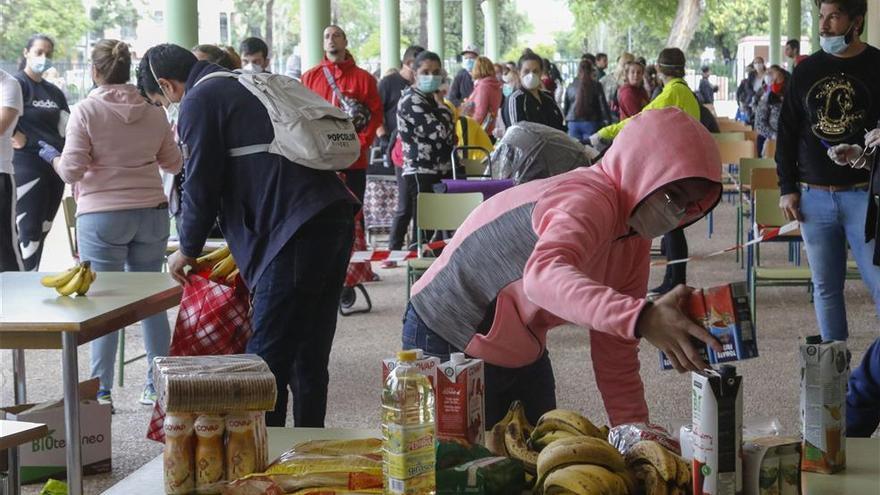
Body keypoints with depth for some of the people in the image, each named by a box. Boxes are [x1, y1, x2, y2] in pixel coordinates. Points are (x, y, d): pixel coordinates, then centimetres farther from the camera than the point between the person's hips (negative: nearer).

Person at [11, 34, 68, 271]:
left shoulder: (54, 91, 18)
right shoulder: (17, 83, -5)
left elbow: (67, 125, 25)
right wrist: (16, 137, -16)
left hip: (56, 166, 8)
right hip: (28, 165, -8)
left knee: (43, 230, 11)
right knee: (29, 231, -9)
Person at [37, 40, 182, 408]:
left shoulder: (86, 111, -8)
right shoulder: (153, 112, 5)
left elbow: (72, 170, -11)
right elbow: (173, 164, 14)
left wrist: (53, 157, 10)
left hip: (102, 216, -4)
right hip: (151, 212, 4)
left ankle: (102, 392, 4)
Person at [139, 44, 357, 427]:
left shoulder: (198, 103, -1)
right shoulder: (247, 86, 27)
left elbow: (202, 186, -1)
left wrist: (187, 251, 15)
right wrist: (245, 251, 37)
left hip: (296, 234, -9)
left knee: (267, 360, -5)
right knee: (310, 356, 15)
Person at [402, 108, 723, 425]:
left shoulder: (635, 237, 0)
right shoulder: (588, 202, -28)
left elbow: (615, 351, 3)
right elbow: (544, 275, -51)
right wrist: (642, 318, -63)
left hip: (523, 357, 9)